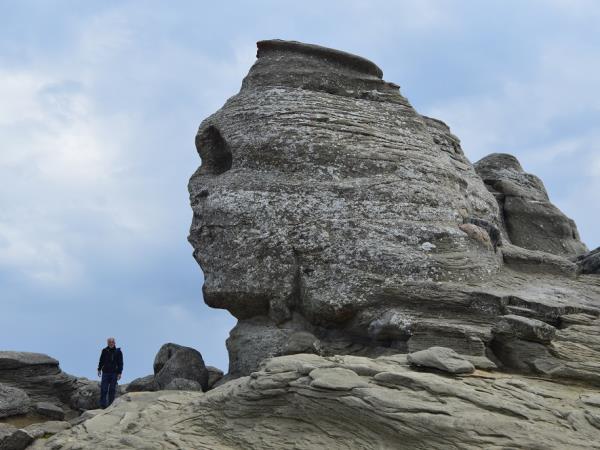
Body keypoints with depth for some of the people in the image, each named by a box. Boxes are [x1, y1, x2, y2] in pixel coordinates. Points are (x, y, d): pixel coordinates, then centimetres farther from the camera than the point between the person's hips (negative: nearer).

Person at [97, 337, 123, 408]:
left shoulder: (118, 351, 0)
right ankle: (103, 404, -3)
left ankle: (111, 404, 9)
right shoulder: (104, 351, 3)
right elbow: (101, 361, 11)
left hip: (114, 373, 0)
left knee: (112, 389, 3)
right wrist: (99, 369, 7)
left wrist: (119, 373, -5)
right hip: (105, 372, 0)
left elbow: (120, 363, 1)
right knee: (103, 389, -5)